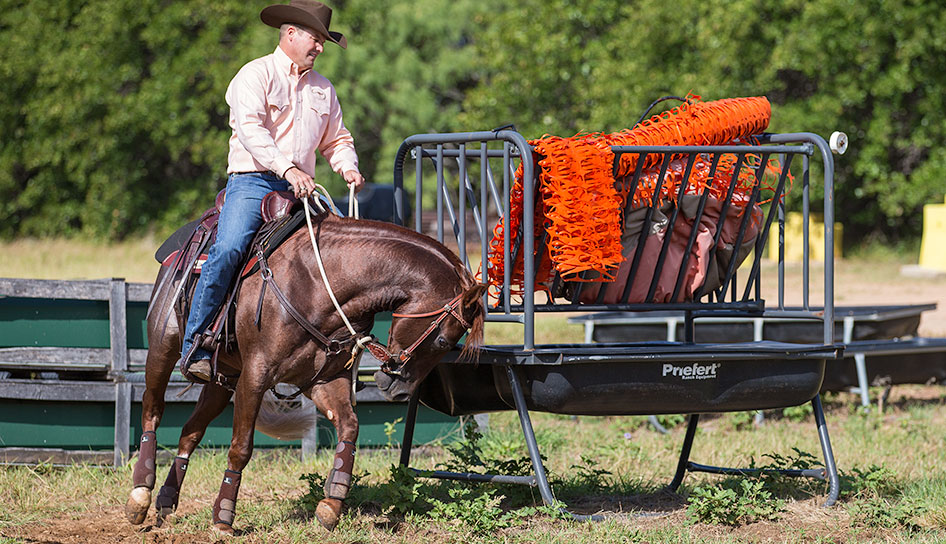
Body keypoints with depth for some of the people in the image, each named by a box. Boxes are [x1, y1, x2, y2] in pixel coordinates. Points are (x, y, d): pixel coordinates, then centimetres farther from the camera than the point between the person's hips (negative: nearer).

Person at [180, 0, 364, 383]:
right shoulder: (255, 75, 1)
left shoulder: (322, 89, 21)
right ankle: (195, 348, -23)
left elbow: (337, 139, 29)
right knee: (228, 249, -27)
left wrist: (348, 166, 5)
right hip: (252, 181, -6)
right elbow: (251, 128, -15)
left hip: (301, 188, 6)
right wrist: (286, 168, -28)